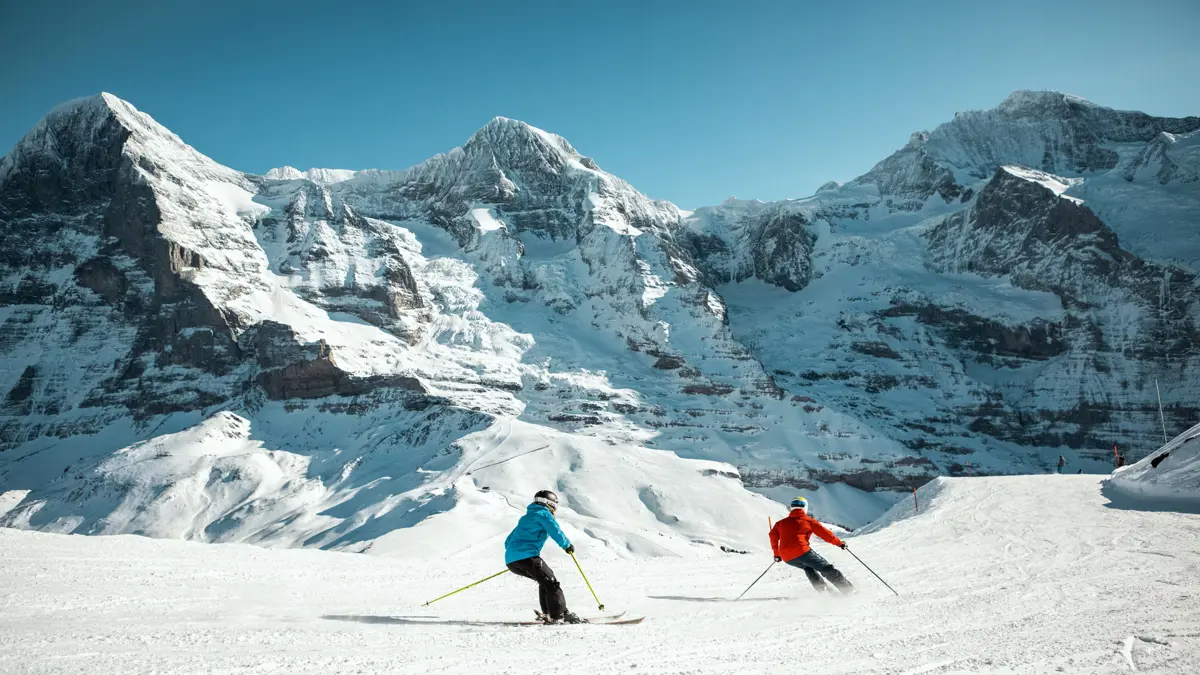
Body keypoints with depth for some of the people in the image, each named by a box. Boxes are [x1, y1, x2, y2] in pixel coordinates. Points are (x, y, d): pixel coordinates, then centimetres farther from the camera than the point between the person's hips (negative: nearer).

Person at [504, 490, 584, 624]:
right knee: (551, 583, -5)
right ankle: (559, 615, -16)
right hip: (526, 556, -8)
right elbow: (556, 532, -4)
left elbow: (508, 542, 33)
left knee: (545, 581, 21)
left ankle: (548, 613, 13)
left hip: (510, 560, 8)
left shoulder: (525, 518, 30)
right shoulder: (543, 514, 6)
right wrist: (567, 545, 13)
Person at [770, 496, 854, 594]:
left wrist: (776, 553, 27)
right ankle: (848, 589, 0)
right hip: (802, 552, -5)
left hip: (787, 558, 5)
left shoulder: (782, 522, 21)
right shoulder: (809, 520, 9)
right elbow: (824, 533, 9)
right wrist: (839, 543, 21)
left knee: (808, 567, 30)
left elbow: (773, 535, 17)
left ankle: (823, 590, 13)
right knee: (826, 568, 6)